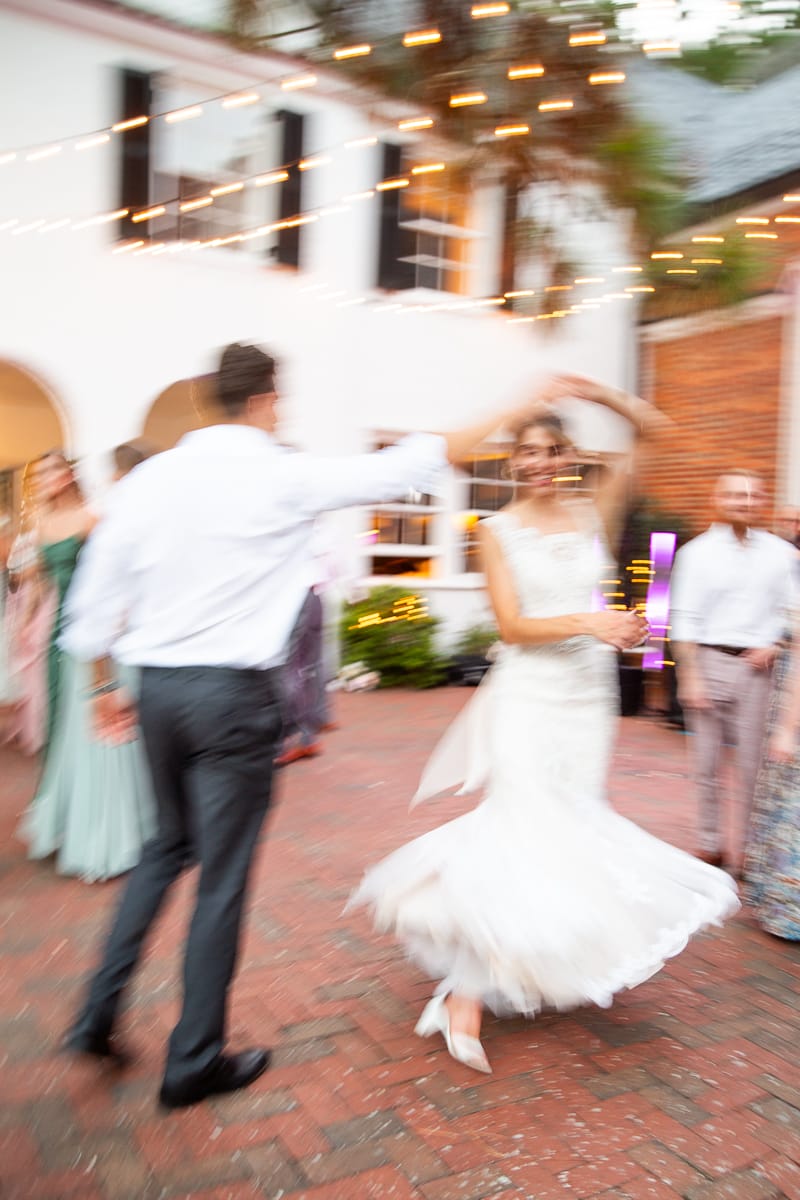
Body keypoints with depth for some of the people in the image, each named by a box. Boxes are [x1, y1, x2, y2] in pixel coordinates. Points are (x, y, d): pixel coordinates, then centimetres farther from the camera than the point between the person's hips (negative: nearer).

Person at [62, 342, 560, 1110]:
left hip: (157, 687, 6)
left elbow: (94, 595, 5)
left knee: (169, 845, 25)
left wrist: (104, 685, 19)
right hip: (235, 694, -5)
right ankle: (194, 1062, 22)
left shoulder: (148, 478, 3)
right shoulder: (288, 478, -9)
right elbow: (417, 463, -5)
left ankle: (100, 1012, 27)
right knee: (222, 877, 7)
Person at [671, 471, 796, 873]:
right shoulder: (697, 552, 0)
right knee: (707, 762, 5)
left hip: (757, 666, 2)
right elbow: (685, 618, -3)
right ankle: (710, 844, 17)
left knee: (753, 762, 3)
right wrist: (690, 675, -8)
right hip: (710, 660, -1)